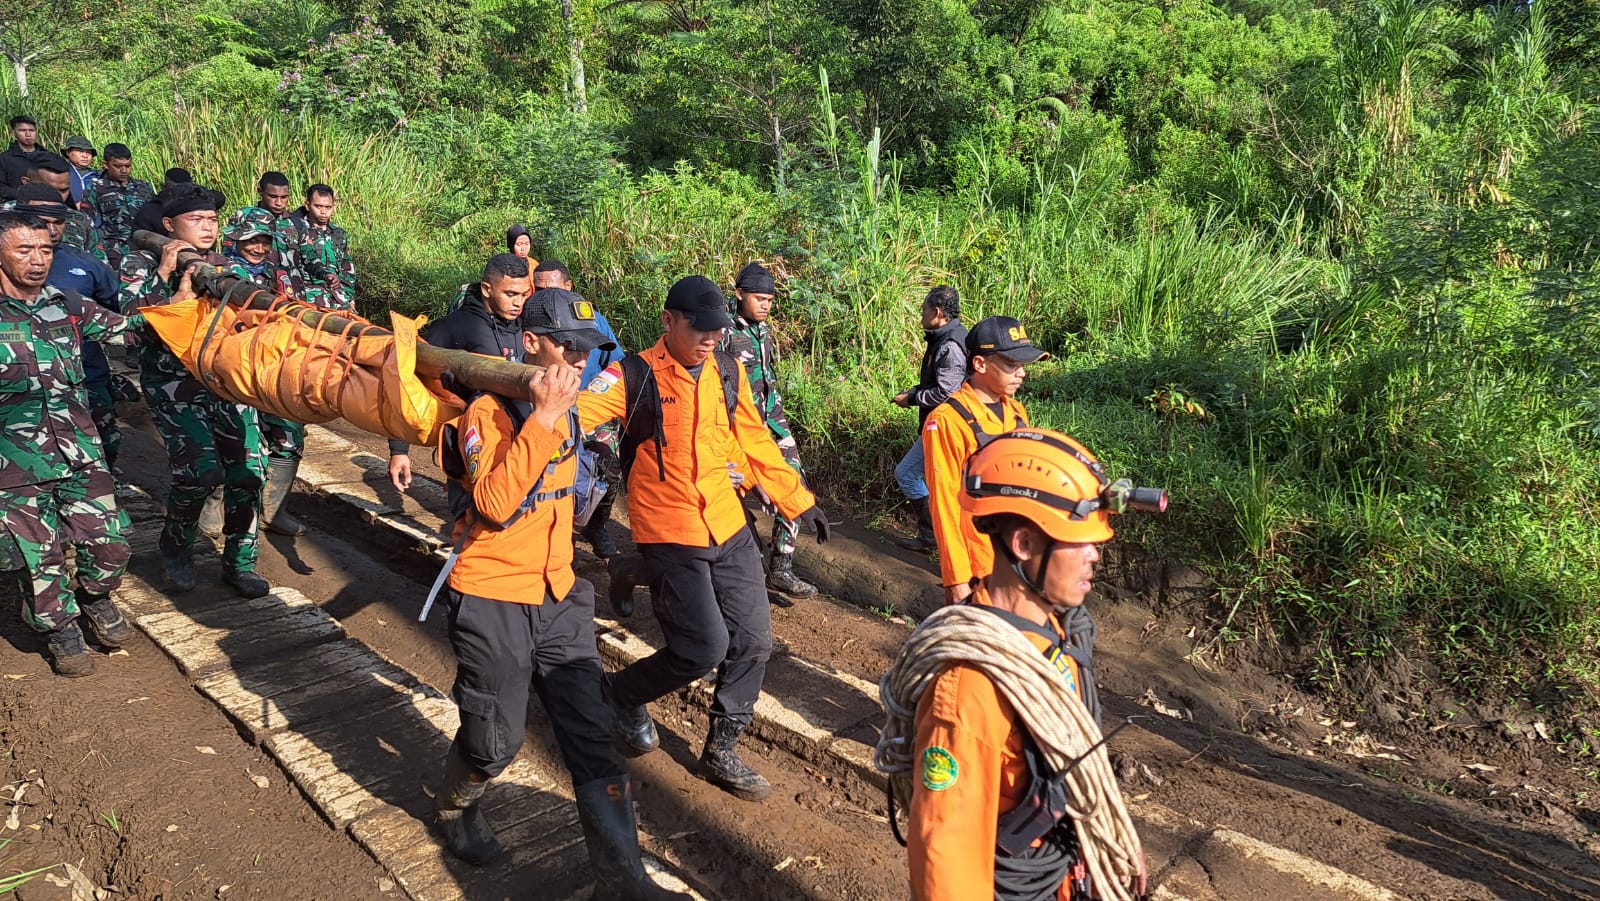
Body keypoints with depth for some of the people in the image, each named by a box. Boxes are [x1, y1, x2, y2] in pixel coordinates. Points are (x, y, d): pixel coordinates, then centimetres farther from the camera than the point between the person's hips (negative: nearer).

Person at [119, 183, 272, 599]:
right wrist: (164, 274, -17)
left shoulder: (226, 266, 13)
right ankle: (175, 542, 10)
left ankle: (239, 562, 8)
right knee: (201, 468, -20)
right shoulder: (142, 264, 3)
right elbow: (129, 315, -11)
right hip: (174, 382, -4)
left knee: (247, 467, -7)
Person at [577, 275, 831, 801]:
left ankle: (721, 752, 27)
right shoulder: (636, 375, -11)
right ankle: (622, 696, 22)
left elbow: (756, 442, 14)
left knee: (752, 642, 7)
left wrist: (799, 501, 16)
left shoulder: (728, 373, 5)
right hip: (670, 536, -6)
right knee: (703, 648, -9)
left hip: (729, 528, 6)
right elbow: (575, 414, -23)